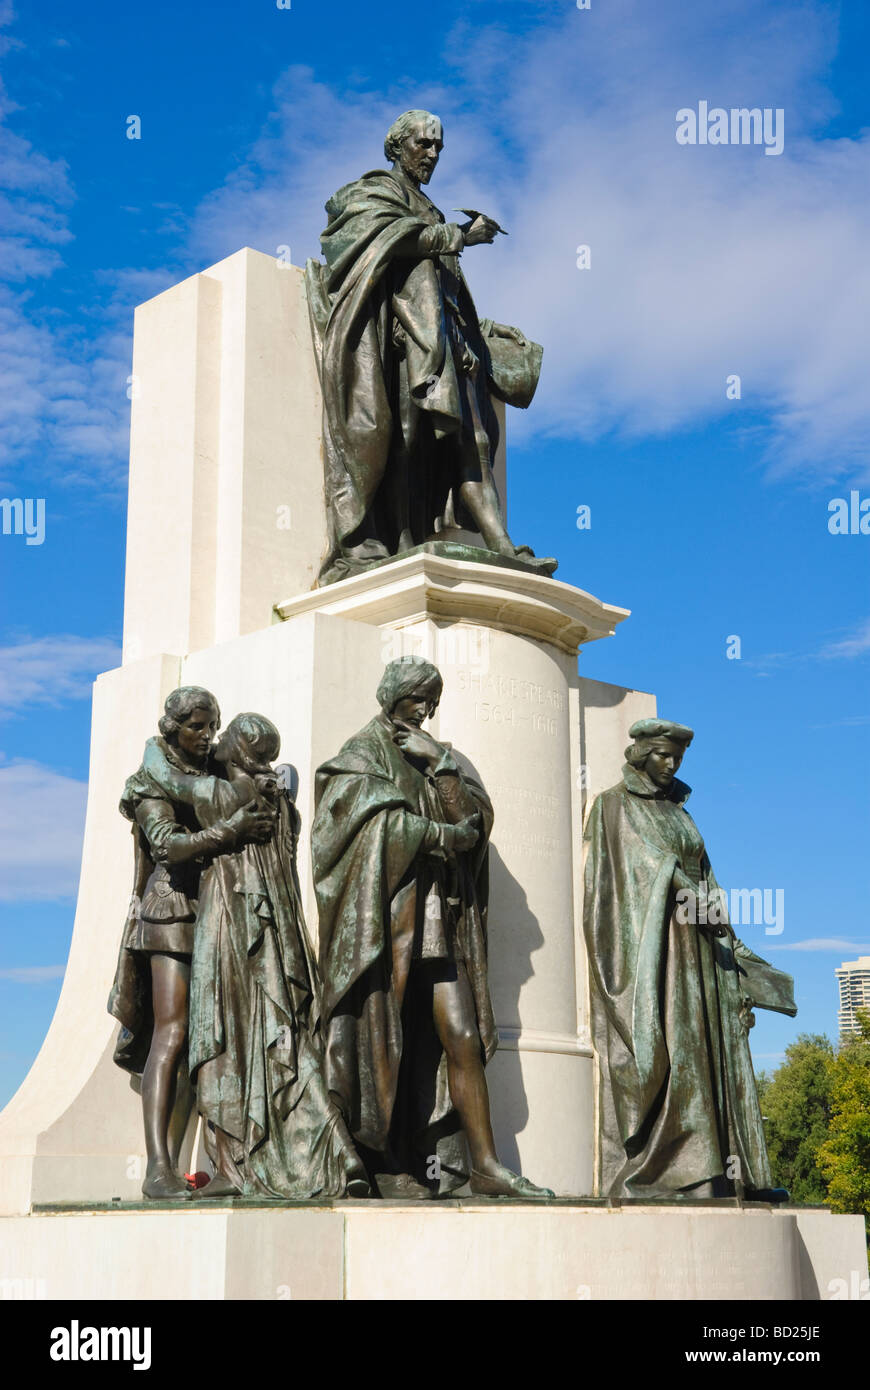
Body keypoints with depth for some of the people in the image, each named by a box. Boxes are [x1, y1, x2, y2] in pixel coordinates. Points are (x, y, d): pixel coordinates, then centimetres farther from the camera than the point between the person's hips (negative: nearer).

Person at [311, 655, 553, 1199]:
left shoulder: (439, 759, 21)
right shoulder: (362, 755, 5)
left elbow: (474, 819, 5)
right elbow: (383, 828, -11)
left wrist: (440, 763, -5)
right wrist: (445, 837, -6)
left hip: (438, 922, 5)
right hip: (384, 917, -5)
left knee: (464, 1039, -2)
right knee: (385, 1044, -4)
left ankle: (485, 1163, 0)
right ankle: (389, 1169, 0)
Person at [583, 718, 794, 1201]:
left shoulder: (677, 812, 22)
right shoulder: (614, 806, 2)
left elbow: (701, 878, 19)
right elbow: (646, 859, -12)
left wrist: (727, 943, 10)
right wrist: (692, 899, -25)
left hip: (694, 948, 7)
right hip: (647, 944, -7)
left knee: (711, 1051, 0)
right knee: (659, 1051, -14)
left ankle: (730, 1176, -2)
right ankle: (645, 1173, -14)